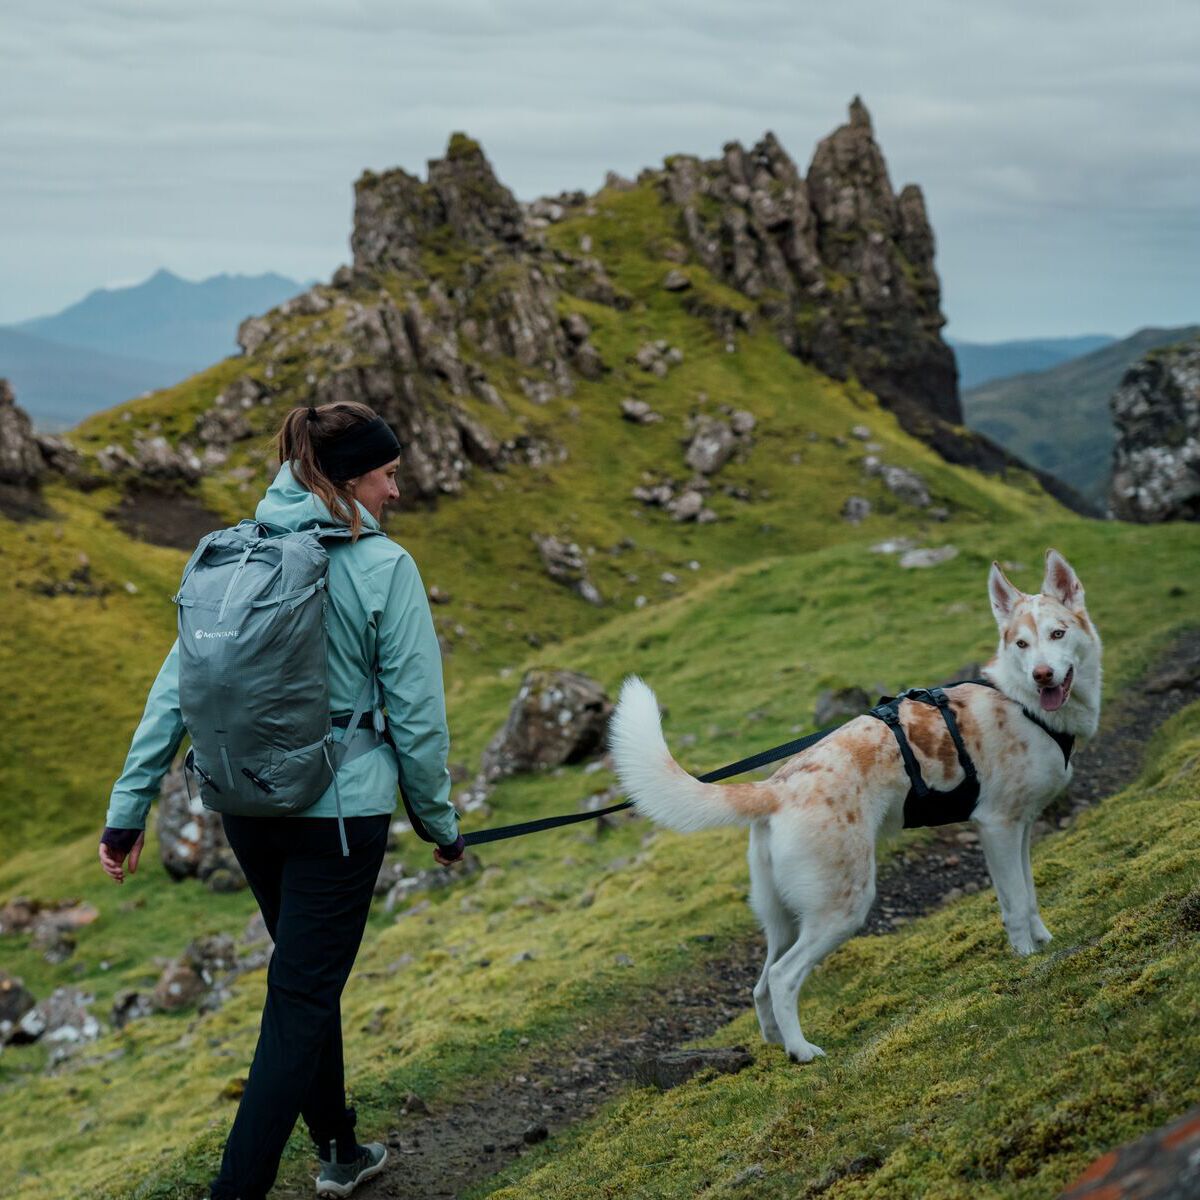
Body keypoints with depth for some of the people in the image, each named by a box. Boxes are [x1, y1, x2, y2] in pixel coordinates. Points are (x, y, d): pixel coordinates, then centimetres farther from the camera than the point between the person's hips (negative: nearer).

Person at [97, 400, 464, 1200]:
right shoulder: (383, 567, -12)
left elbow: (175, 687, 1)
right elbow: (417, 714, -9)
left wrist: (129, 806, 5)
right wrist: (441, 823, 4)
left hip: (247, 807, 6)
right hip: (341, 811, -6)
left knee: (307, 977, 22)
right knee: (301, 999, 2)